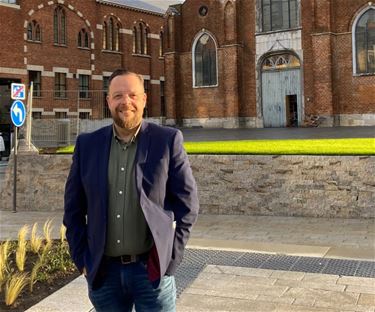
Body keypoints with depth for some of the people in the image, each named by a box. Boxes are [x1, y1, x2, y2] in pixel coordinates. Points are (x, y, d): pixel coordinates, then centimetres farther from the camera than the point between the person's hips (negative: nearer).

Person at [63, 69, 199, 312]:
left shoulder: (168, 140, -5)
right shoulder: (87, 144, 3)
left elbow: (187, 204, -2)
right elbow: (74, 207, 8)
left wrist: (170, 258, -5)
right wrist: (82, 259, 3)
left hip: (153, 270, -2)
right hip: (102, 271, 3)